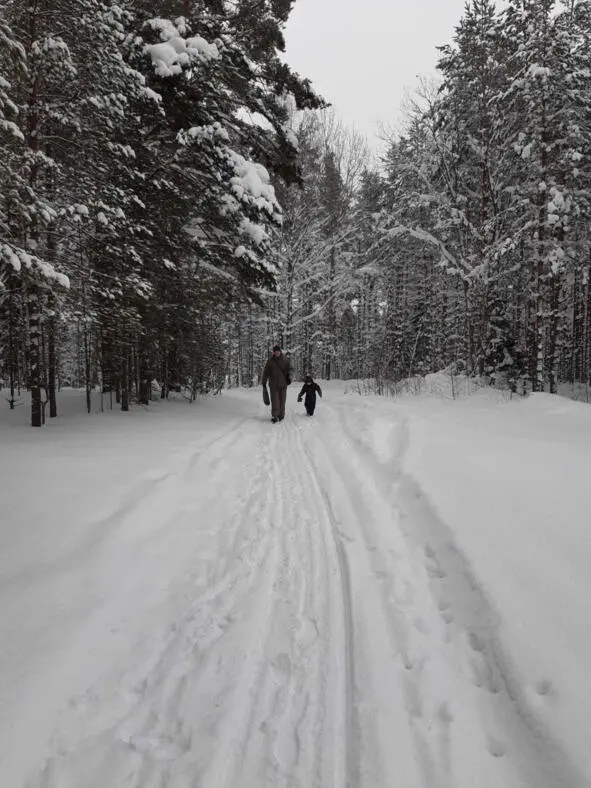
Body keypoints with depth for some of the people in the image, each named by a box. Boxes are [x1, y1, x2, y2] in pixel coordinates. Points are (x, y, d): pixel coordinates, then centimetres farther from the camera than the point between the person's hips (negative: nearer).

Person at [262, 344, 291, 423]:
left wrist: (289, 377, -7)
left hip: (283, 384, 1)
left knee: (282, 400, 4)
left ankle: (281, 416, 14)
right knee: (275, 401, -7)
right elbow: (266, 372, 8)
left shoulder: (285, 360, 4)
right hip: (273, 384, -1)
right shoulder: (270, 361, 2)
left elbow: (289, 369, 12)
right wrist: (264, 382, 7)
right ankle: (274, 416, -6)